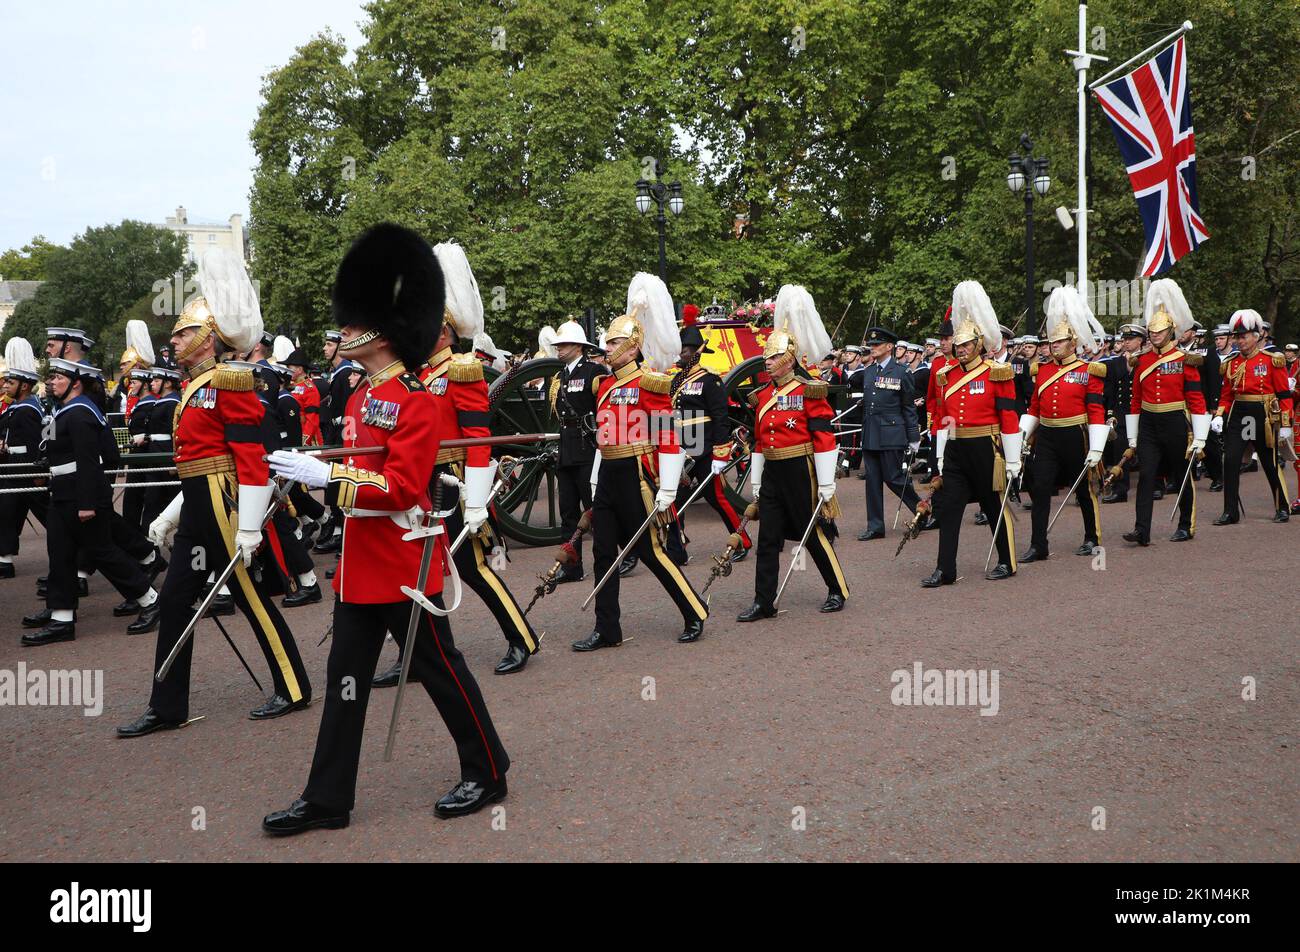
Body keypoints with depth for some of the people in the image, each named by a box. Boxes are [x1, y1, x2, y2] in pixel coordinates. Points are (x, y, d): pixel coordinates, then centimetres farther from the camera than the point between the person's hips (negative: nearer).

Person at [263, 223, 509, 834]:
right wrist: (312, 472, 2)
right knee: (345, 680, 11)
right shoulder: (361, 398, 12)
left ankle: (487, 773, 23)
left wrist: (325, 477, -27)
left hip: (405, 562, -9)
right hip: (361, 564, 9)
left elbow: (403, 488, -23)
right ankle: (327, 800, 19)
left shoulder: (414, 401, -16)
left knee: (440, 669, 5)